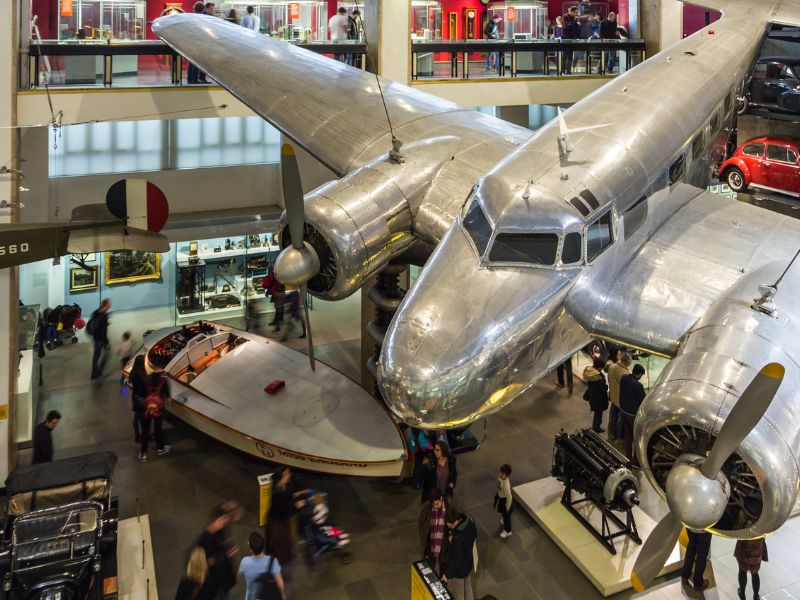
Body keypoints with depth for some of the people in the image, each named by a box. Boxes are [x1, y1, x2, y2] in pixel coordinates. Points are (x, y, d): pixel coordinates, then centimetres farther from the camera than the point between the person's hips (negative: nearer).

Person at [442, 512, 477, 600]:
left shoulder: (459, 540, -43)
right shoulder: (469, 522, -22)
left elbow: (457, 561, -29)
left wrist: (447, 574, -12)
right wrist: (453, 537, -10)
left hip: (459, 570, -7)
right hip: (468, 563, 7)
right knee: (467, 589, 31)